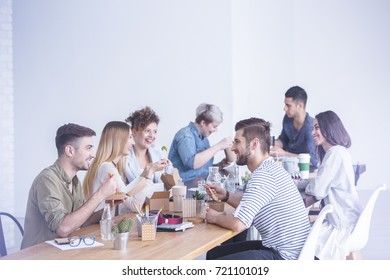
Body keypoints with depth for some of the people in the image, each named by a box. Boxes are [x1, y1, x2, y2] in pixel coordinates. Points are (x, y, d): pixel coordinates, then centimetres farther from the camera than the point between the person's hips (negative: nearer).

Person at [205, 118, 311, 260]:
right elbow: (249, 205, 27)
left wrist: (216, 217, -6)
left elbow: (238, 224, -26)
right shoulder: (271, 168, 12)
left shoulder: (264, 175, -21)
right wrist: (226, 196, 11)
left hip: (283, 256, -10)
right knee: (214, 254, 15)